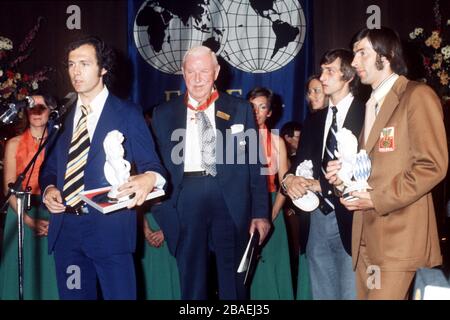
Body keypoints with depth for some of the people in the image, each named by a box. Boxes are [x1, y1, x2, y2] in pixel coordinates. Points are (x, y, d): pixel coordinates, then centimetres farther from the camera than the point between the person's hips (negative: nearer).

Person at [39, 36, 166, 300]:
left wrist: (149, 178, -27)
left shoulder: (128, 114, 1)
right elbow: (51, 166, 19)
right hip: (65, 226, 5)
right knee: (72, 295, 12)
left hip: (109, 227, -4)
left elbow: (151, 164, -3)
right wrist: (49, 188, -3)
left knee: (119, 295, -1)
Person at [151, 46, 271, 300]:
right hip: (186, 200, 1)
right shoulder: (164, 114, 10)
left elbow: (254, 164, 6)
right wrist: (159, 215, 0)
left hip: (230, 200, 0)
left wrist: (260, 213, 0)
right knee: (191, 283, 8)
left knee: (234, 283, 8)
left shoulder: (240, 110, 8)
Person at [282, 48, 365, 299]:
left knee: (352, 293, -3)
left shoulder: (365, 115, -7)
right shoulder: (315, 120, 15)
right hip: (318, 218, 7)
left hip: (349, 221, -6)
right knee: (321, 293, 14)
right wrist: (290, 179, -9)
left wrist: (322, 185, -16)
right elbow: (301, 162, 13)